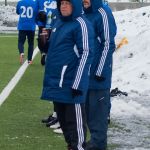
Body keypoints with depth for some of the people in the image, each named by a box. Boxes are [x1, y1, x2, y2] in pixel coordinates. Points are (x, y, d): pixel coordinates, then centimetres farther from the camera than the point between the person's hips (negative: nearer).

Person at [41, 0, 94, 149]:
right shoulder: (59, 22, 14)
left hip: (71, 84, -8)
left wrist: (78, 84, -20)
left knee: (75, 120, -4)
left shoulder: (81, 24, -11)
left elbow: (86, 54, -16)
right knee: (63, 119, 15)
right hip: (57, 82, 9)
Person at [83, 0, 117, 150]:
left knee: (98, 107, -2)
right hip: (85, 71, 8)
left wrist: (100, 71, -16)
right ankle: (95, 137, 24)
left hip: (98, 73, -8)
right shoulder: (83, 13, 10)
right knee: (89, 106, 13)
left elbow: (108, 45, -16)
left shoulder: (103, 14, -14)